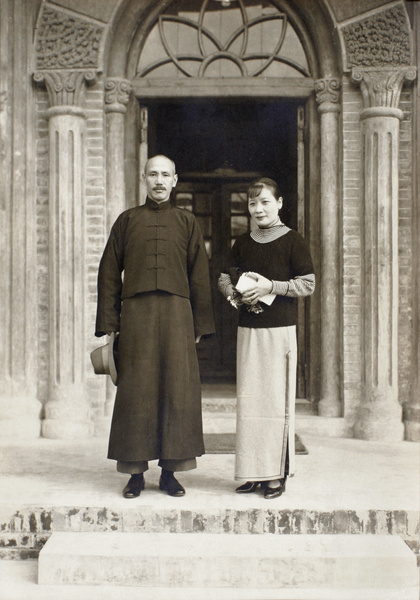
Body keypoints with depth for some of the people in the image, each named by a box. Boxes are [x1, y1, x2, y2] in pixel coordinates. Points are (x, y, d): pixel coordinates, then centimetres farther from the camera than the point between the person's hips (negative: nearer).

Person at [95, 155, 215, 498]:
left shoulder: (187, 222, 12)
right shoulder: (127, 220, 11)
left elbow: (200, 276, 10)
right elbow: (109, 273, 8)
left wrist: (200, 325, 3)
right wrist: (109, 324, 1)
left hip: (176, 314, 1)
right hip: (136, 314, 0)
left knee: (177, 389, 0)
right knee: (136, 392, 0)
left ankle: (170, 472, 10)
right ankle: (136, 473, 9)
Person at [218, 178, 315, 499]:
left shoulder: (293, 240, -1)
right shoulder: (242, 243, 13)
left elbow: (308, 284, -5)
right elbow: (224, 279, 18)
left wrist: (270, 286, -15)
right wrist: (236, 294, -3)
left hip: (280, 329, -5)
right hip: (247, 329, 5)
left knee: (277, 399, -3)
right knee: (248, 399, 4)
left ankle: (277, 473, 6)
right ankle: (253, 472, 12)